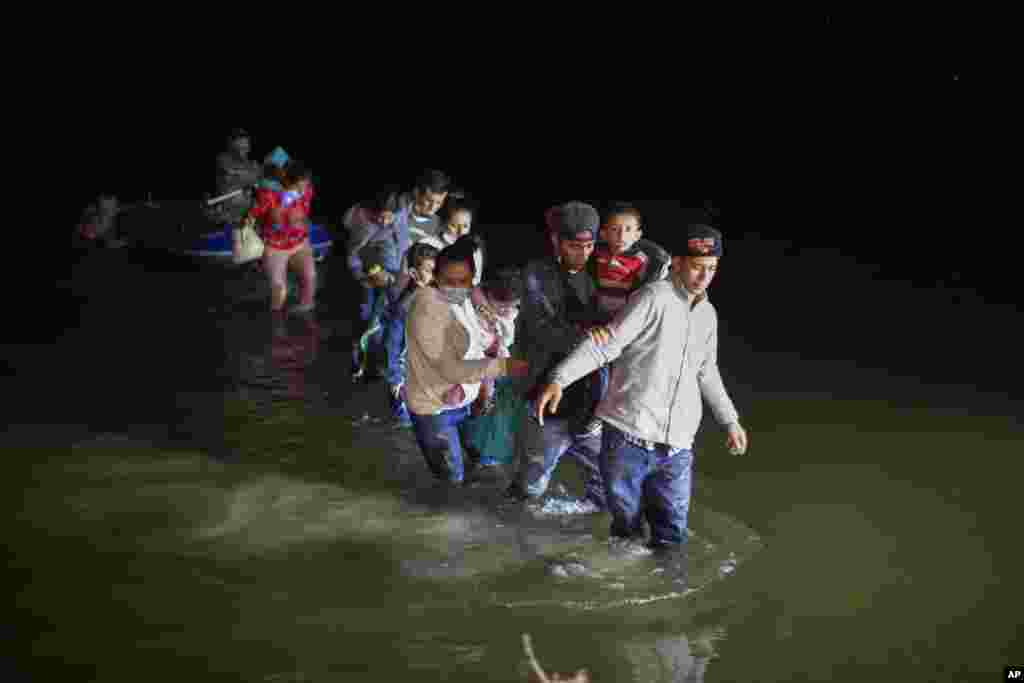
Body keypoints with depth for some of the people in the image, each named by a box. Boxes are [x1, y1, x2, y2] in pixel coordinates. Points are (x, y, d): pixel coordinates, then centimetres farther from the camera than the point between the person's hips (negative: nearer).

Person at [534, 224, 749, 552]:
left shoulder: (708, 314, 15)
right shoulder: (654, 297, -7)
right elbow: (605, 343, -13)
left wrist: (730, 420, 30)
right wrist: (559, 379, -24)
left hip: (677, 445, 5)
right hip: (630, 435, -5)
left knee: (670, 535, 6)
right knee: (626, 524, 5)